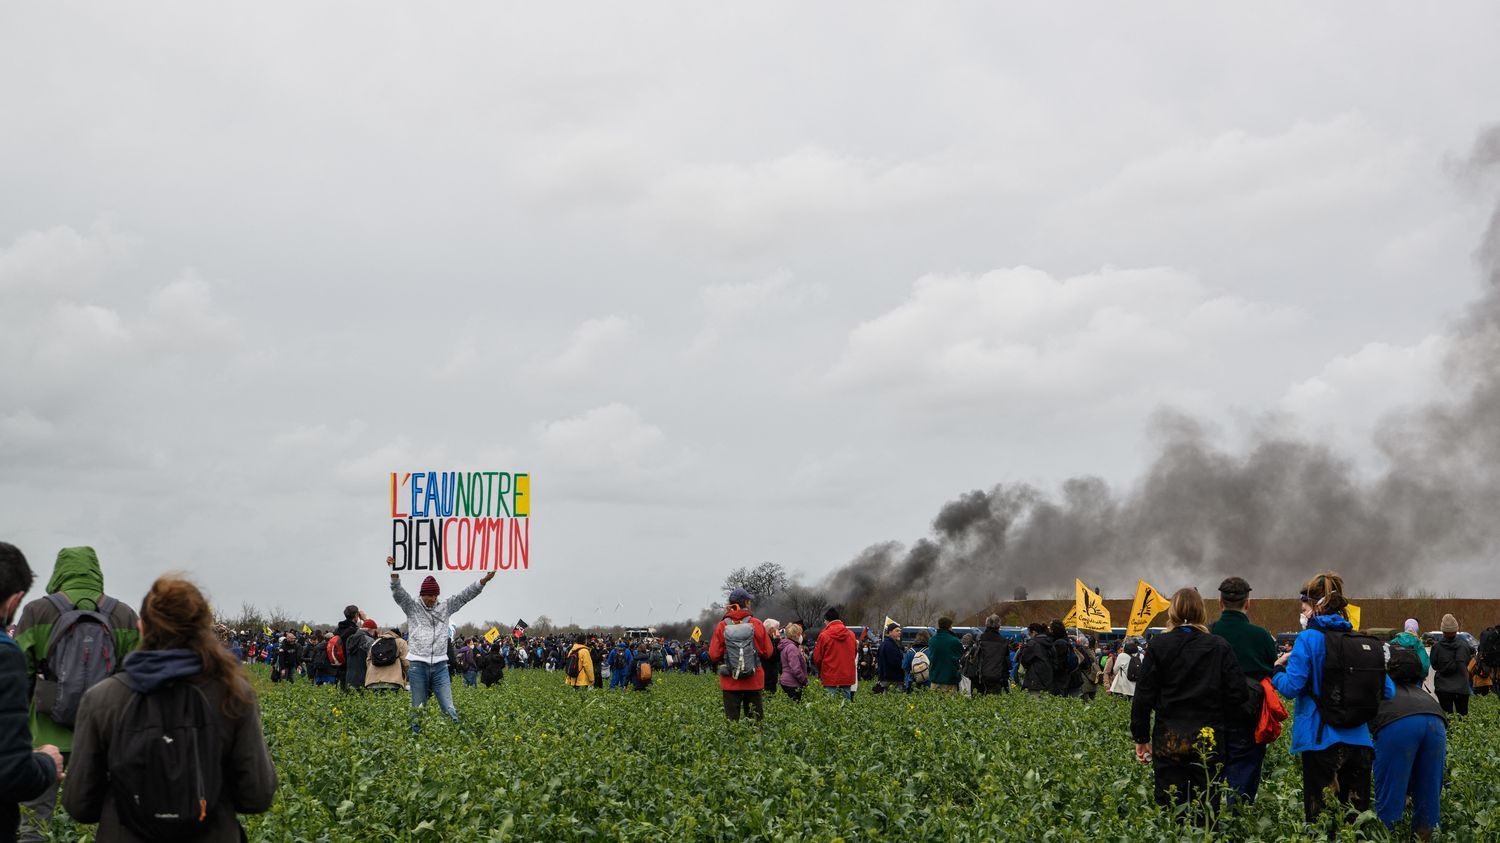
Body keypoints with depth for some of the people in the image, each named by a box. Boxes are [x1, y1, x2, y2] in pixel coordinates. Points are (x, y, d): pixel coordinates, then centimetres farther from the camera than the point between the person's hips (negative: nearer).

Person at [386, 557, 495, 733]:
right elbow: (398, 592, -7)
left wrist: (483, 581, -8)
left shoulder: (445, 608, 12)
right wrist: (394, 570, -24)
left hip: (440, 665, 1)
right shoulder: (413, 609, 6)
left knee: (449, 708, -3)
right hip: (418, 665, -1)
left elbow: (465, 595, 5)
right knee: (418, 710, 5)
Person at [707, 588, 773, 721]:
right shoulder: (756, 624, -5)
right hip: (754, 681, 0)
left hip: (730, 683, 0)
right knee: (756, 719, 6)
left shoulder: (722, 626, -4)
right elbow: (767, 652, 0)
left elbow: (714, 655, -2)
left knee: (731, 720, 3)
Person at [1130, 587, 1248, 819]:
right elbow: (1237, 693, -2)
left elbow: (1143, 695, -2)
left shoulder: (1159, 646, -2)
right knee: (1206, 807, 5)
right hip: (1208, 739, 1)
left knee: (1169, 808, 3)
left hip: (1168, 740, -1)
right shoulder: (1219, 647, -1)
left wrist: (1141, 738, 5)